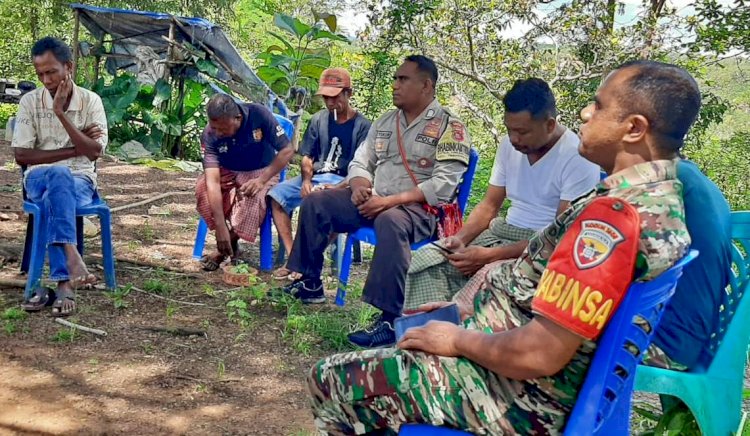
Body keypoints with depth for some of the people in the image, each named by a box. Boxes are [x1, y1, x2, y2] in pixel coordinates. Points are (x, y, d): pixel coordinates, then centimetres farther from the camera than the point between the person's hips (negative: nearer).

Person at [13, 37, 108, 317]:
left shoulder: (91, 101, 0)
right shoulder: (30, 101, 1)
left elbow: (94, 153, -11)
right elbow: (21, 155, -5)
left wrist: (61, 114, -18)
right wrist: (73, 150, -11)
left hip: (80, 180, 0)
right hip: (40, 179, 0)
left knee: (55, 201, -37)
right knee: (59, 174, -38)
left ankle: (62, 283, -39)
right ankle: (71, 256, -48)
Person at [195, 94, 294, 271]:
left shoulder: (259, 114, -25)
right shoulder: (210, 134, -22)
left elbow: (287, 150, -19)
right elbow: (213, 181, -29)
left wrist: (262, 180, -30)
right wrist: (221, 228, -37)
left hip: (261, 172, -2)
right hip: (228, 173, 2)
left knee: (254, 197, -34)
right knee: (202, 188, -29)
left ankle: (227, 246, -11)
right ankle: (227, 243, -11)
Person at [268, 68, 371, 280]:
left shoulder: (362, 125, -4)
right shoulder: (318, 120, 10)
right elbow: (307, 156, 13)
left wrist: (338, 188, -23)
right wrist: (306, 180, -7)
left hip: (343, 182, -5)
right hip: (315, 177, 5)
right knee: (277, 195, -17)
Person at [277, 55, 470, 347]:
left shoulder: (448, 126, -5)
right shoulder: (384, 122, 16)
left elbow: (443, 184, -16)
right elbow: (360, 162, 21)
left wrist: (390, 200, -21)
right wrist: (360, 185, -5)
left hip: (418, 207, -7)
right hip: (373, 201, 7)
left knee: (391, 221, -40)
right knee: (315, 203, -4)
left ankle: (391, 320, -38)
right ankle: (310, 283, 7)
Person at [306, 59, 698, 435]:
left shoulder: (615, 215, -30)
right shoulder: (663, 197, 3)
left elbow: (538, 356, -32)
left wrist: (459, 340, -13)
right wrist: (470, 310, 10)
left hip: (516, 393, -10)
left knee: (329, 380, 0)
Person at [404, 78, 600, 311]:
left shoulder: (579, 157, -16)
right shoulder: (509, 145, 5)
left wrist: (491, 255, -25)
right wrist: (461, 237, -9)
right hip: (502, 232, 7)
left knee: (487, 277, -37)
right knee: (426, 258, -14)